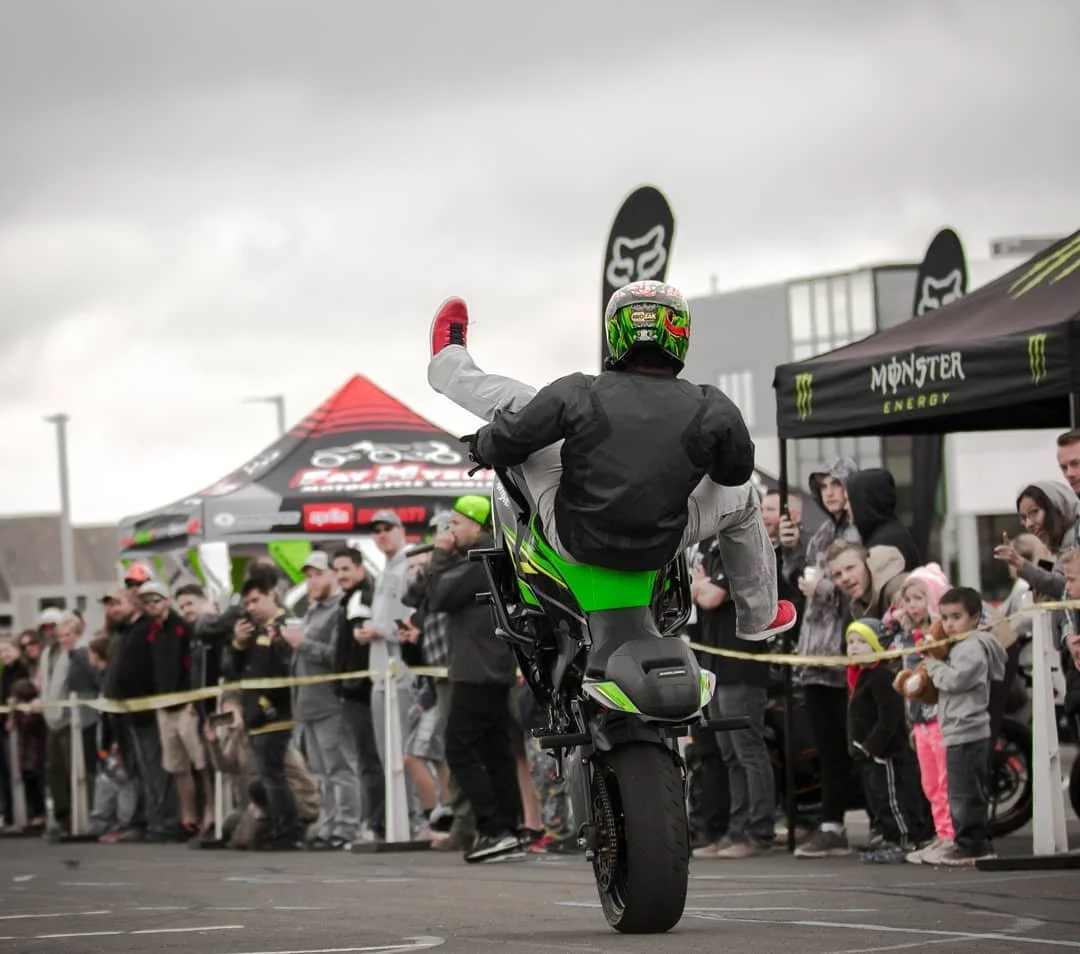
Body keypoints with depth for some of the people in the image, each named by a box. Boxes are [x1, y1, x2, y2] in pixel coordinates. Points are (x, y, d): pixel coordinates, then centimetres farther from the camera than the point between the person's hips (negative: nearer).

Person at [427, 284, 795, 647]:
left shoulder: (577, 395, -21)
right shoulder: (712, 410, -18)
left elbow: (505, 444, -10)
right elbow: (735, 470, 2)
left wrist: (482, 446, 16)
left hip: (573, 539, 0)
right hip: (659, 550, 0)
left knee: (514, 402, 15)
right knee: (742, 495, 31)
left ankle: (448, 363, 48)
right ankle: (759, 616, 50)